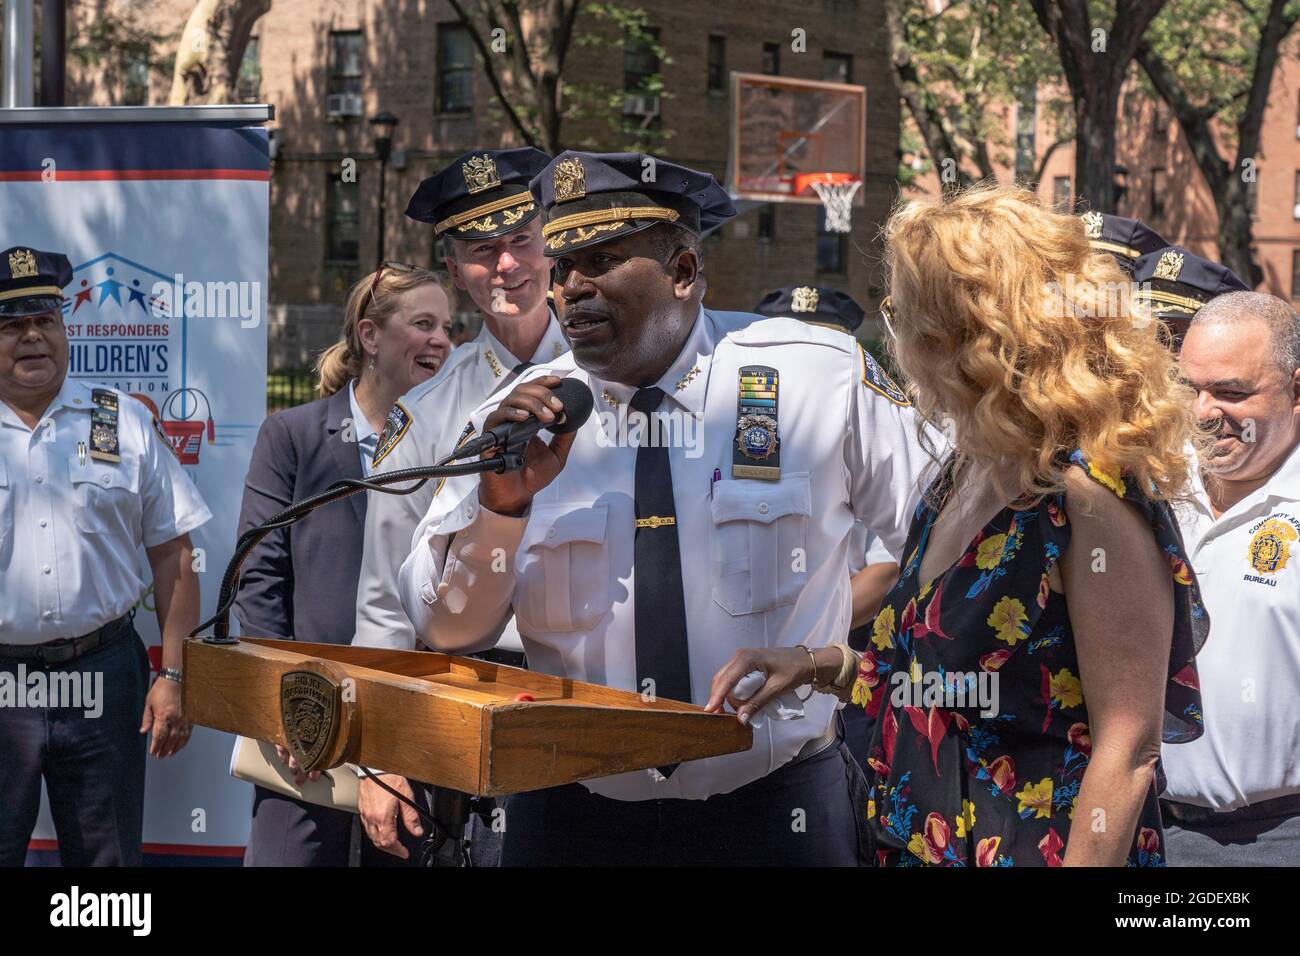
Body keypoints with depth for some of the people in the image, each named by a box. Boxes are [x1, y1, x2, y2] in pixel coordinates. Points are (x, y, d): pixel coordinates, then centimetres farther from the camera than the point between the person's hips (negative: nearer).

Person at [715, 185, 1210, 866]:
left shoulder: (1089, 495, -18)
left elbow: (1127, 750, -20)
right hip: (919, 844, 8)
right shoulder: (959, 482, 8)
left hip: (1037, 845, -8)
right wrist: (824, 667, 6)